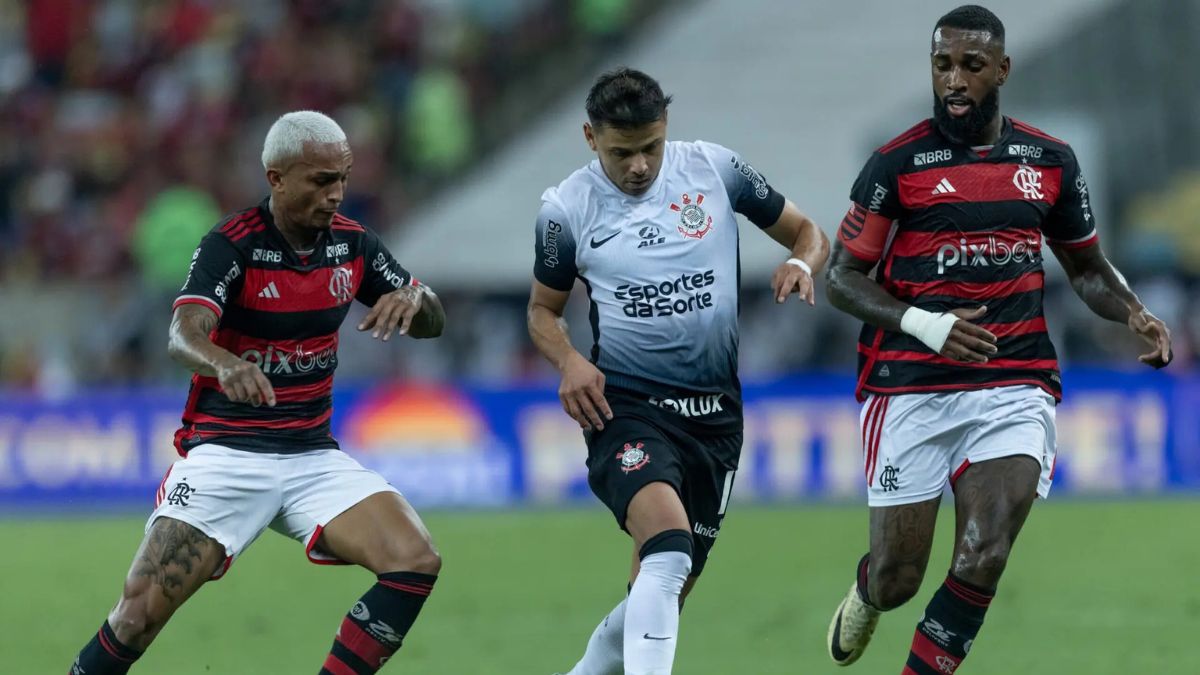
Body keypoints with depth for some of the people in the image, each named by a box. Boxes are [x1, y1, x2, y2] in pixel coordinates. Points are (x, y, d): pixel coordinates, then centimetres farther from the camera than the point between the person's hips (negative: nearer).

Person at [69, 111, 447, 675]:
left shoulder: (351, 243, 2)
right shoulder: (232, 244, -13)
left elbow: (431, 322, 8)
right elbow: (183, 335, -28)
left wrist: (414, 298, -18)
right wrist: (225, 364, -52)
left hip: (313, 457, 5)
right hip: (225, 454, -4)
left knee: (415, 563, -17)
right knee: (140, 613, -17)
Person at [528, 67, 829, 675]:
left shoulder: (714, 169, 0)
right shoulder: (566, 209, -2)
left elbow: (807, 233, 11)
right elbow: (543, 309, 12)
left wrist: (801, 264, -13)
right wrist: (569, 362, -9)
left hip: (715, 413, 4)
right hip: (626, 406, -4)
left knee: (661, 595, 10)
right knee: (668, 550, -31)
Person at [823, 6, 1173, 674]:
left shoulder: (1050, 161, 8)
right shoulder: (897, 165, -3)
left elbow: (1087, 267, 21)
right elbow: (843, 277, -2)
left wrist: (1135, 313, 0)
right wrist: (926, 324, -18)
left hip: (1015, 387, 2)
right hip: (912, 388, -2)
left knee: (984, 560, -17)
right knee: (896, 581, 2)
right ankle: (866, 593, 40)